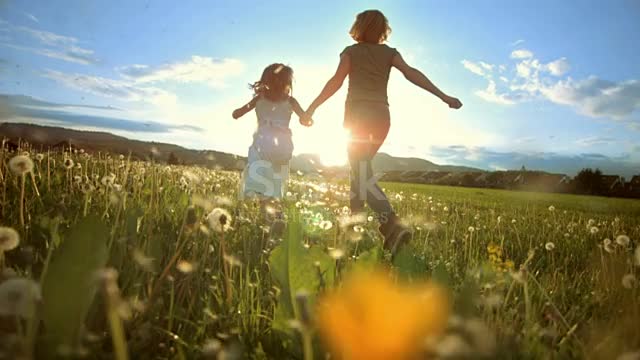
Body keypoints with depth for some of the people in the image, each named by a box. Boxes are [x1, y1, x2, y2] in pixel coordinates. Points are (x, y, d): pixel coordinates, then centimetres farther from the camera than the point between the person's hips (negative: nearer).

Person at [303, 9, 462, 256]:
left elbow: (336, 81, -9)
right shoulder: (389, 53, 12)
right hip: (381, 116, 5)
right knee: (360, 167, 20)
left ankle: (393, 226, -30)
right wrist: (443, 96, -9)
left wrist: (312, 107, -7)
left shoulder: (351, 51, 4)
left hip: (358, 115, -5)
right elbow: (411, 73, -3)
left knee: (363, 175, -11)